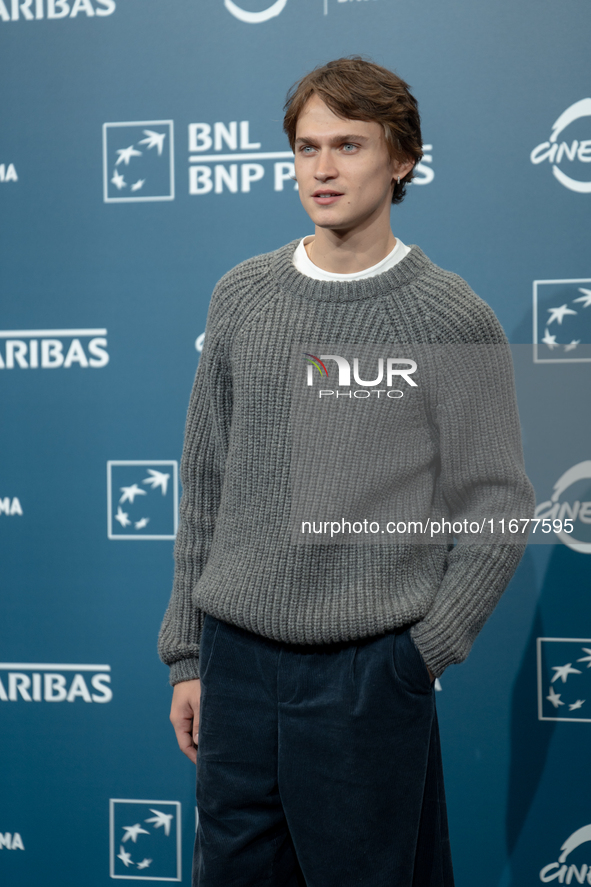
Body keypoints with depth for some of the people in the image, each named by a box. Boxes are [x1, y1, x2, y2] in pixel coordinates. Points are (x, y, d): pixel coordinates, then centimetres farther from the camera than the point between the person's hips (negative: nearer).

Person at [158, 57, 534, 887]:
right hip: (236, 661, 4)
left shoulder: (455, 319, -5)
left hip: (369, 673, -3)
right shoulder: (242, 297, 6)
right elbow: (206, 485, 11)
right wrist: (188, 653, 10)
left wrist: (421, 654, -8)